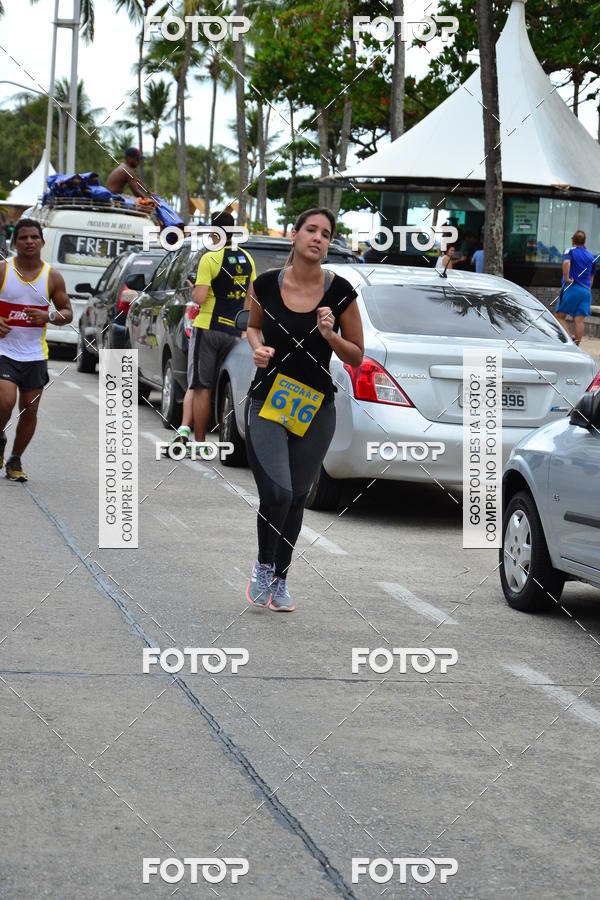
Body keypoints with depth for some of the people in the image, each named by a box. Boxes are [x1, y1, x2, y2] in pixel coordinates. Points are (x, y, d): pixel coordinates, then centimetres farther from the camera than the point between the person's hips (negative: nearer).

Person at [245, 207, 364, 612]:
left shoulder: (340, 291, -8)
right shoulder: (266, 284, -6)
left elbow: (357, 356, 0)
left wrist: (330, 334, -18)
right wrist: (259, 347, -6)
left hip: (316, 410, 1)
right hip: (267, 402, -1)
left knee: (296, 498, 11)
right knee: (276, 493, -17)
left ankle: (280, 579, 31)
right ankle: (263, 565, 10)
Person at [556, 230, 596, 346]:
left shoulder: (570, 252, -2)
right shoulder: (591, 256, 16)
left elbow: (566, 262, -25)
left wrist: (566, 278, -17)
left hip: (571, 288, -5)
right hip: (586, 290, 5)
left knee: (560, 316, 3)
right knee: (580, 320, 2)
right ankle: (576, 344, -3)